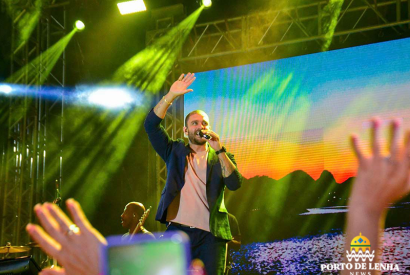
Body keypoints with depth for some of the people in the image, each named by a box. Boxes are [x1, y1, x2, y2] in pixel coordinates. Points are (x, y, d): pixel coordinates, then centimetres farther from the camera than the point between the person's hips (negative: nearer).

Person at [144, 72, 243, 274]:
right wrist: (171, 96, -11)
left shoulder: (221, 158, 12)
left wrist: (219, 150, -14)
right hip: (177, 231, 0)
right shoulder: (175, 151, 12)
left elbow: (235, 184, -6)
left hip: (209, 235, 0)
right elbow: (151, 125, -1)